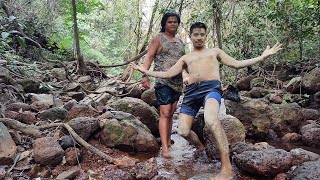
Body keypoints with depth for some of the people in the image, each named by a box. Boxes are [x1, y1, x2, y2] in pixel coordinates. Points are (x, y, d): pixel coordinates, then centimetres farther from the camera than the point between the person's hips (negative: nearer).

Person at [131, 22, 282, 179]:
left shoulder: (215, 51, 24)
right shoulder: (185, 58, 28)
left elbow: (237, 64, 17)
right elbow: (168, 74, 20)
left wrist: (262, 56, 10)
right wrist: (145, 71, 17)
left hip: (211, 87, -3)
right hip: (191, 91, 4)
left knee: (210, 120, -34)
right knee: (183, 131, -7)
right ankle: (199, 146, 29)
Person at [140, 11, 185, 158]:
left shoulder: (179, 41, 19)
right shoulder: (158, 38, 0)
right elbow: (148, 57, -8)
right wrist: (145, 75, -20)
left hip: (177, 82, 6)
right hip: (163, 82, -6)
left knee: (170, 114, 11)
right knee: (165, 114, -11)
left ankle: (169, 141, 22)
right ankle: (164, 148, -9)